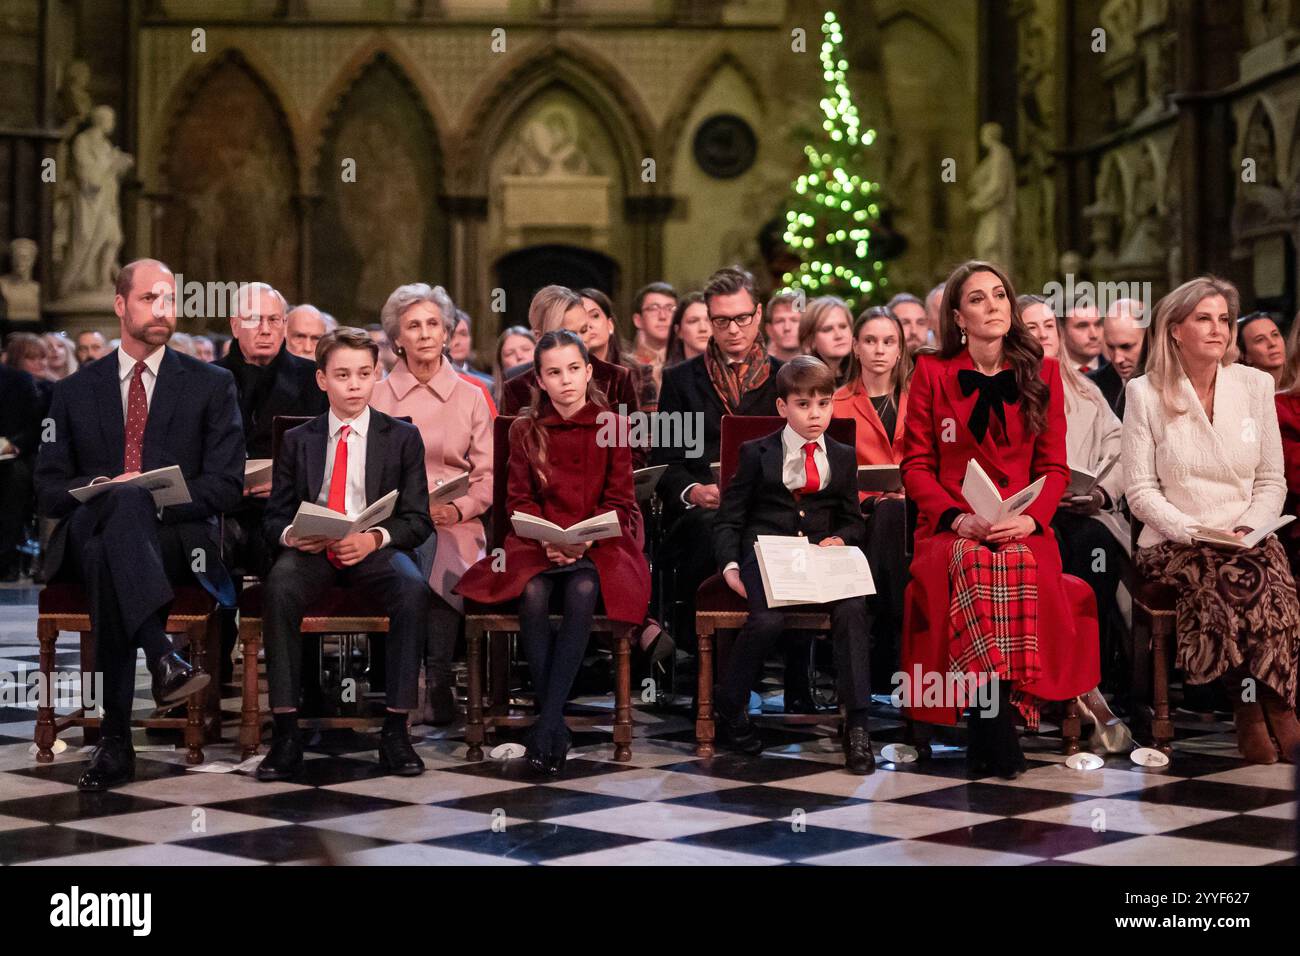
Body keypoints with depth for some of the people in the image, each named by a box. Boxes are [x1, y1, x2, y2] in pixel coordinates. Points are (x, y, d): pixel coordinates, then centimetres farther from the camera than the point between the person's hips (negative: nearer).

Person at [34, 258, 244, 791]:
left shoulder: (211, 386, 12)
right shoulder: (76, 391, 18)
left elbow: (225, 487, 3)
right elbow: (48, 491, 12)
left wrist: (145, 499, -13)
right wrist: (101, 489, -12)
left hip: (177, 539, -1)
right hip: (85, 538, 1)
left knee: (105, 554, -38)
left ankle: (116, 740, -42)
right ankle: (162, 658, -53)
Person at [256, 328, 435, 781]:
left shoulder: (403, 438, 9)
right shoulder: (297, 440, 14)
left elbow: (418, 519, 3)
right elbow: (274, 517, 12)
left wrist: (374, 538, -18)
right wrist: (291, 535, -14)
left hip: (375, 550, -1)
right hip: (310, 549, 1)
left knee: (414, 589, -34)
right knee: (279, 587, -34)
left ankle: (395, 729, -28)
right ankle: (285, 732, -31)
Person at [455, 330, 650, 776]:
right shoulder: (526, 428, 6)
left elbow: (619, 501, 2)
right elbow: (519, 500, 5)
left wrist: (587, 539, -16)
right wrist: (548, 541, -13)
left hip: (598, 542, -1)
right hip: (539, 541, 1)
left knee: (582, 592, -34)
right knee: (532, 595, -32)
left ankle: (546, 720, -30)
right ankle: (556, 724, -24)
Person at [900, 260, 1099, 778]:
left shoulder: (1042, 372, 13)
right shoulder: (932, 372, 9)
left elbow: (1054, 467, 10)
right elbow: (916, 465, 5)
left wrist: (1029, 519, -11)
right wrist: (958, 518, -12)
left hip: (1022, 529, 1)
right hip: (949, 529, -1)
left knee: (1020, 565, -35)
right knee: (975, 566, -37)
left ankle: (990, 727, -28)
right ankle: (995, 733, -34)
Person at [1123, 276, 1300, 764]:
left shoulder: (1255, 385, 10)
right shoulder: (1145, 393, 2)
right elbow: (1141, 492, -1)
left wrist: (1249, 528, -8)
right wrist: (1195, 532, -16)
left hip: (1247, 539, 2)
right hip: (1173, 543, -2)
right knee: (1243, 580, -33)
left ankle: (1253, 711, -22)